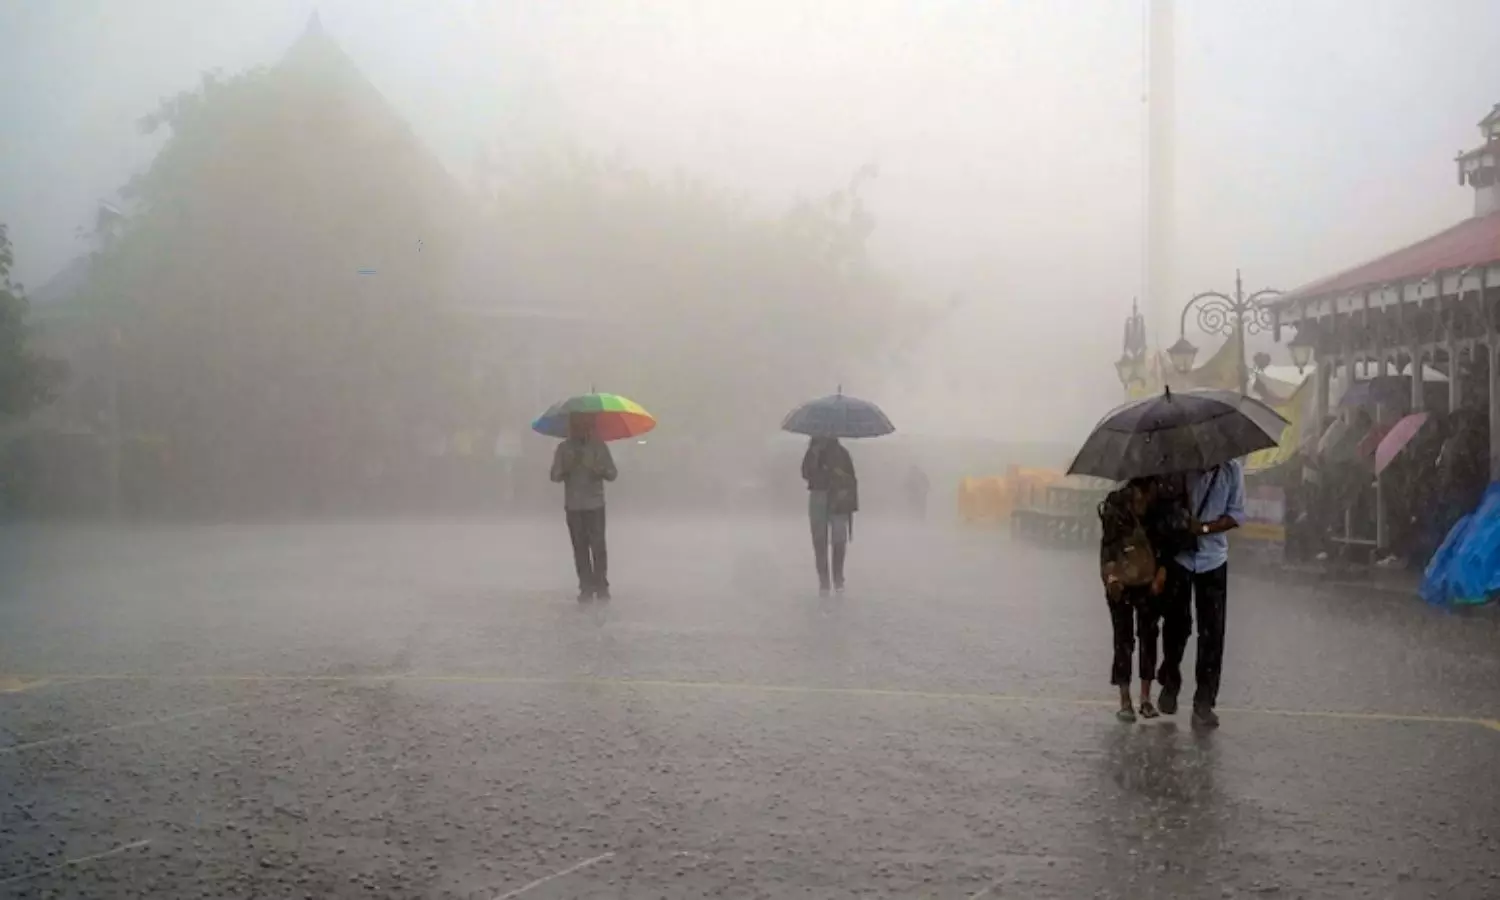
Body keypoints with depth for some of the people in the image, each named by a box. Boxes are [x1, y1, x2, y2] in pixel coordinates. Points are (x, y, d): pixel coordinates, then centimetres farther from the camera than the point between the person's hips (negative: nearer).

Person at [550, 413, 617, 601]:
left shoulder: (598, 446, 3)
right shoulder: (564, 448, 5)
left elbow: (612, 473, 2)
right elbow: (554, 476, 1)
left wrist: (599, 470, -18)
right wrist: (565, 468, -19)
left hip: (595, 505, -1)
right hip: (573, 506, 1)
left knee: (598, 545, -8)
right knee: (580, 547, 0)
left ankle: (601, 586, -2)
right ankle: (586, 587, 4)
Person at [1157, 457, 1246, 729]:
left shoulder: (1232, 469, -5)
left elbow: (1236, 515, -3)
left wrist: (1204, 528, -17)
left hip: (1213, 559, 1)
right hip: (1178, 555, -1)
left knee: (1212, 632, -4)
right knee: (1176, 624, 9)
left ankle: (1204, 703, 3)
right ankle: (1170, 684, 33)